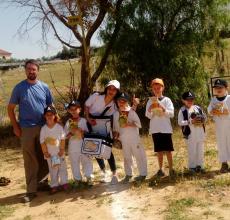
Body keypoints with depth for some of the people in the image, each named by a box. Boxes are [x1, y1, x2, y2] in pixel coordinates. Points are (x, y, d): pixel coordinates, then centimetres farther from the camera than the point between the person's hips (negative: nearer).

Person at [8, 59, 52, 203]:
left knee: (45, 157, 11)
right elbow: (11, 108, 2)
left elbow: (51, 107, 10)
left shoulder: (44, 87, 2)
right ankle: (31, 191, 9)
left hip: (44, 128, 2)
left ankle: (40, 180, 33)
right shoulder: (19, 88, -3)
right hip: (27, 129, -2)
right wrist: (16, 127, -3)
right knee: (30, 160, 2)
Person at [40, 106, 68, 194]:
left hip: (59, 152, 0)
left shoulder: (59, 127, -6)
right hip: (49, 153, 0)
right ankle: (54, 185, 16)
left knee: (62, 167, 8)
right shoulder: (43, 129, -5)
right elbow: (42, 142, -4)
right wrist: (45, 152, -8)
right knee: (52, 169, 8)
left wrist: (62, 149, -9)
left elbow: (62, 139, -5)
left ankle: (64, 182, 21)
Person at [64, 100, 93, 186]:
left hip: (83, 146, -2)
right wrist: (71, 133, -16)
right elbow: (65, 135, 2)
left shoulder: (83, 120, -1)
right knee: (74, 163, 9)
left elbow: (87, 133, -1)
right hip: (73, 147, 2)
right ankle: (77, 179, 21)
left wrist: (81, 131, -19)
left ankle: (89, 177, 13)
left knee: (87, 161, 2)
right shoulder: (68, 122, 3)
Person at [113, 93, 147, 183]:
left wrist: (129, 124, -21)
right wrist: (116, 134, 5)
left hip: (134, 138, -4)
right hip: (123, 139, 4)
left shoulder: (131, 112, -4)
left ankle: (142, 174, 9)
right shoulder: (116, 114, 7)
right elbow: (115, 126, 14)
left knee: (139, 155, 0)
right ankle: (128, 174, 22)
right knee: (126, 157, 11)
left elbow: (138, 124, -8)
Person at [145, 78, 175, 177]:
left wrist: (162, 108, -22)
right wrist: (150, 109, -20)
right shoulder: (150, 101, 5)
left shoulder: (167, 100, 1)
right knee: (159, 150, 7)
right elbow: (148, 116, 0)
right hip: (155, 129, 2)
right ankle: (160, 169, 14)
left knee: (168, 150, 0)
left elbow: (171, 114, -8)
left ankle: (171, 169, 8)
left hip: (166, 129, -2)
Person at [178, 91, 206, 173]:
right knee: (192, 151, 1)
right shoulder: (182, 110, -6)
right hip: (190, 133, -5)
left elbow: (204, 117, 16)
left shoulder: (198, 108, 9)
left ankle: (200, 165, 23)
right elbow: (180, 122, -12)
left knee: (200, 150, 11)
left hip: (200, 133, 5)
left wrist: (202, 121, -7)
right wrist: (190, 121, -19)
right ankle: (192, 166, 13)